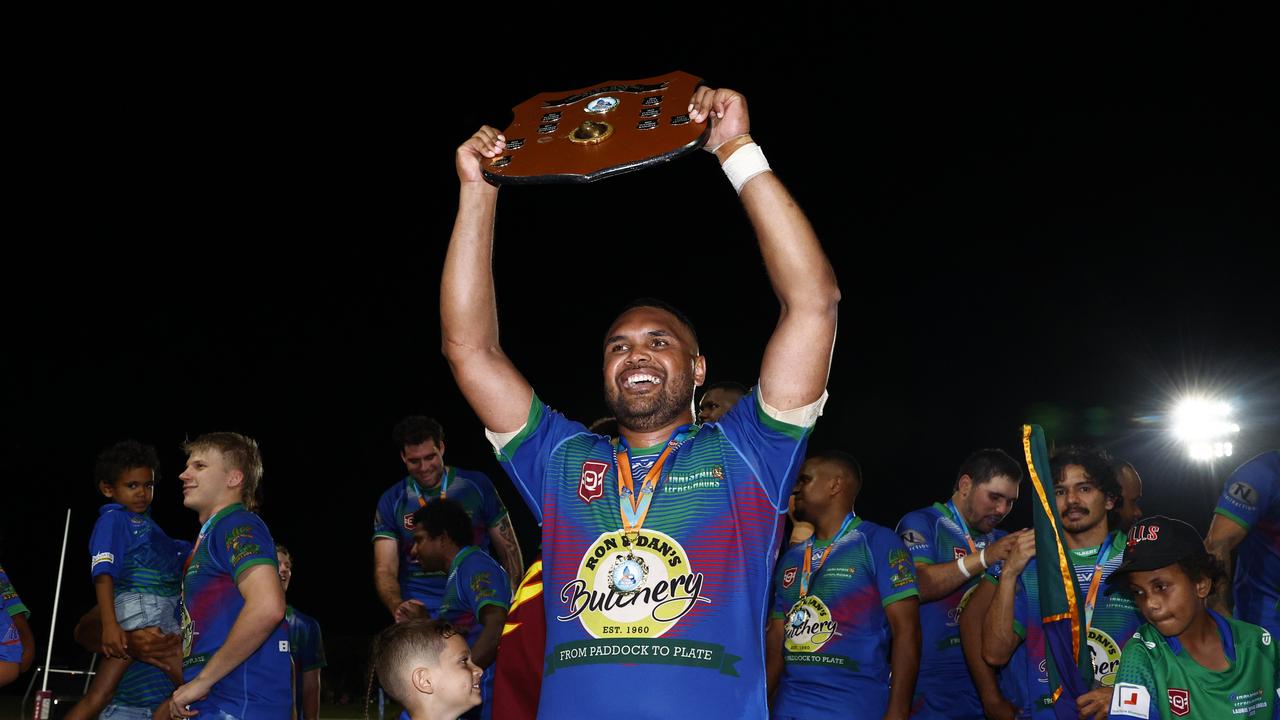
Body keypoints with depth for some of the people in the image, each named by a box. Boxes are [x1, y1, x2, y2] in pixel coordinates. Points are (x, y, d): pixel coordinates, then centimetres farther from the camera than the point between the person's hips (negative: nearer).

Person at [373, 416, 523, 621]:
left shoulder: (476, 485, 2)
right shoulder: (392, 502, 3)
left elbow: (508, 549, 5)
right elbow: (385, 570, -3)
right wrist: (398, 607, -23)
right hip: (420, 617, 0)